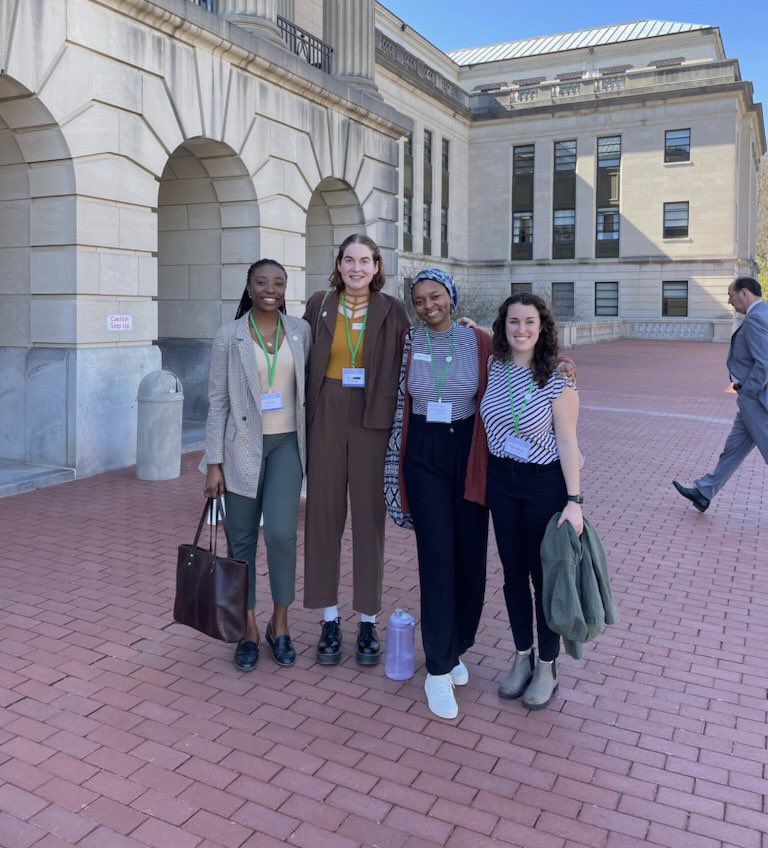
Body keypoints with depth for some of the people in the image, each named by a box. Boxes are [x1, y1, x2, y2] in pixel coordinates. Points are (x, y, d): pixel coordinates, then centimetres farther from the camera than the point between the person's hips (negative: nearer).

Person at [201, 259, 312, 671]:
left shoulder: (300, 330, 5)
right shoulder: (229, 336, -2)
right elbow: (217, 400, -1)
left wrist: (311, 444, 10)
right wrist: (214, 463, -5)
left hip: (286, 444, 1)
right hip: (242, 446, -1)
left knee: (281, 533, -10)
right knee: (242, 538, 6)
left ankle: (279, 624, 12)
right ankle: (249, 629, 22)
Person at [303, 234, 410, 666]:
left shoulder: (393, 311, 1)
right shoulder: (319, 305, 5)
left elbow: (405, 370, 3)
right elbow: (305, 364, 8)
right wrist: (305, 418, 1)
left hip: (373, 421, -1)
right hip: (326, 419, 2)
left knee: (370, 516, 4)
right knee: (324, 513, 6)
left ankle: (369, 621, 18)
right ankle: (330, 620, 20)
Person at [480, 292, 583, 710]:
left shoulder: (557, 378, -13)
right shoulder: (493, 367, -1)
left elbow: (568, 442, -12)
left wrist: (574, 500, -16)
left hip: (546, 482, -4)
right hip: (501, 479, 4)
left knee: (545, 576, 6)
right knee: (513, 573, 13)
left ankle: (547, 668, 25)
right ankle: (522, 657, 32)